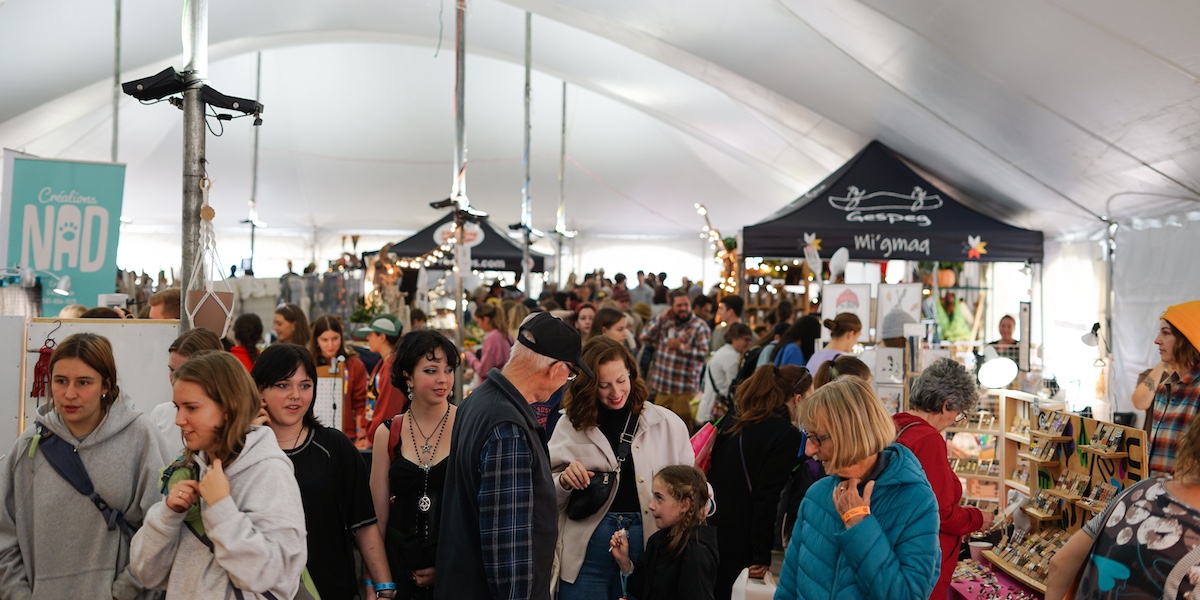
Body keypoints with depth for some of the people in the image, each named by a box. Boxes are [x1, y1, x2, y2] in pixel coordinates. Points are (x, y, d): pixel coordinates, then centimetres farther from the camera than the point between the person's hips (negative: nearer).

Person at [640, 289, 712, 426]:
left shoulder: (700, 326, -7)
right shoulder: (666, 322, 9)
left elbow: (704, 353, -16)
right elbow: (644, 338, 0)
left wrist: (681, 347, -20)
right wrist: (661, 318, -6)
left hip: (684, 389, -5)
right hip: (661, 387, 5)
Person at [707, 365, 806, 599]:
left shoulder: (738, 426, 10)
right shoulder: (787, 435, -12)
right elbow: (767, 498, -17)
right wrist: (761, 557, -12)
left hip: (709, 532, 7)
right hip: (736, 543, -7)